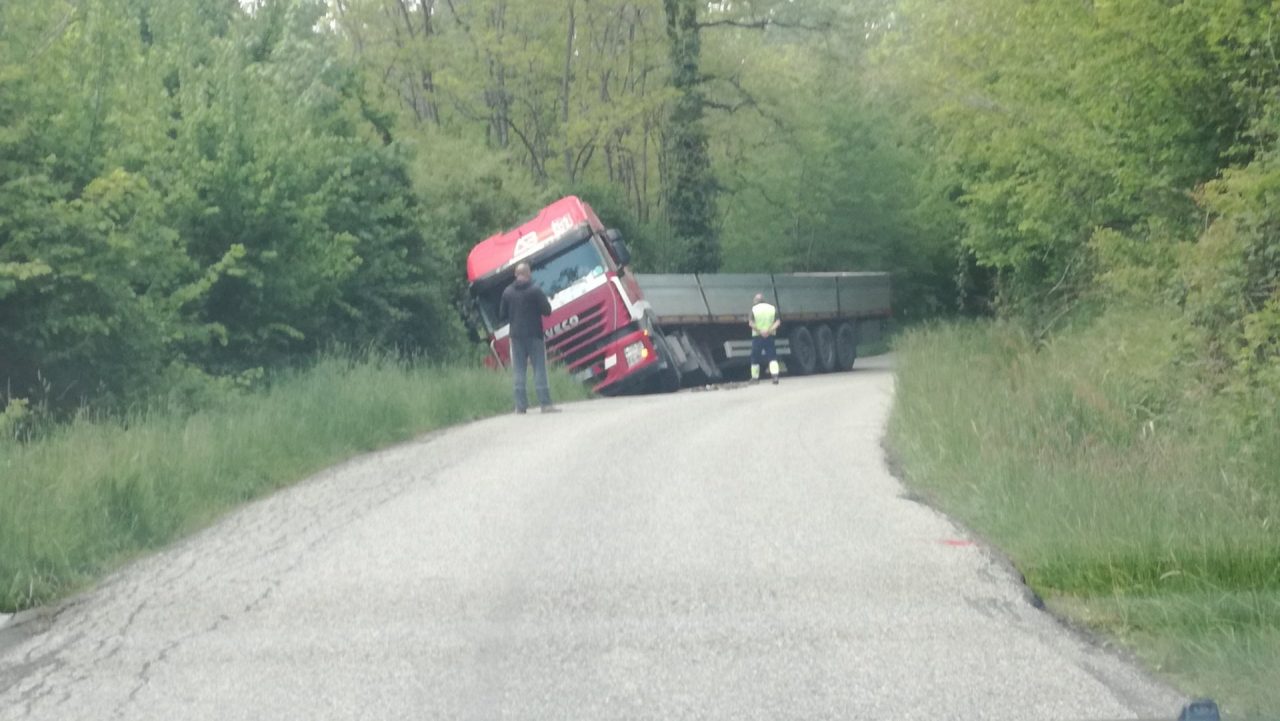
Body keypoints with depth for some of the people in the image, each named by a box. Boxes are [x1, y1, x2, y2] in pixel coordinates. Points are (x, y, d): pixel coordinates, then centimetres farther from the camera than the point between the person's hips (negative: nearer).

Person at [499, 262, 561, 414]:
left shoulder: (507, 292, 3)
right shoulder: (535, 290, -9)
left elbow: (502, 315, 6)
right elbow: (547, 310, -11)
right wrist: (546, 302, 9)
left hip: (516, 335, 3)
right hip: (534, 334, -3)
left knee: (519, 370, 6)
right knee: (539, 368, 0)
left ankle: (521, 405, 2)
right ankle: (545, 404, -4)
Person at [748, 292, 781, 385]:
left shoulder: (754, 309, -3)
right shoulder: (772, 308, 6)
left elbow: (751, 323, -15)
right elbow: (778, 322, -5)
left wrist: (759, 331, -17)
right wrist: (769, 330, -15)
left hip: (757, 336, -2)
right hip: (770, 336, 2)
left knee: (755, 357, 11)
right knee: (772, 357, 2)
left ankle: (755, 377, 19)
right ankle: (775, 375, -16)